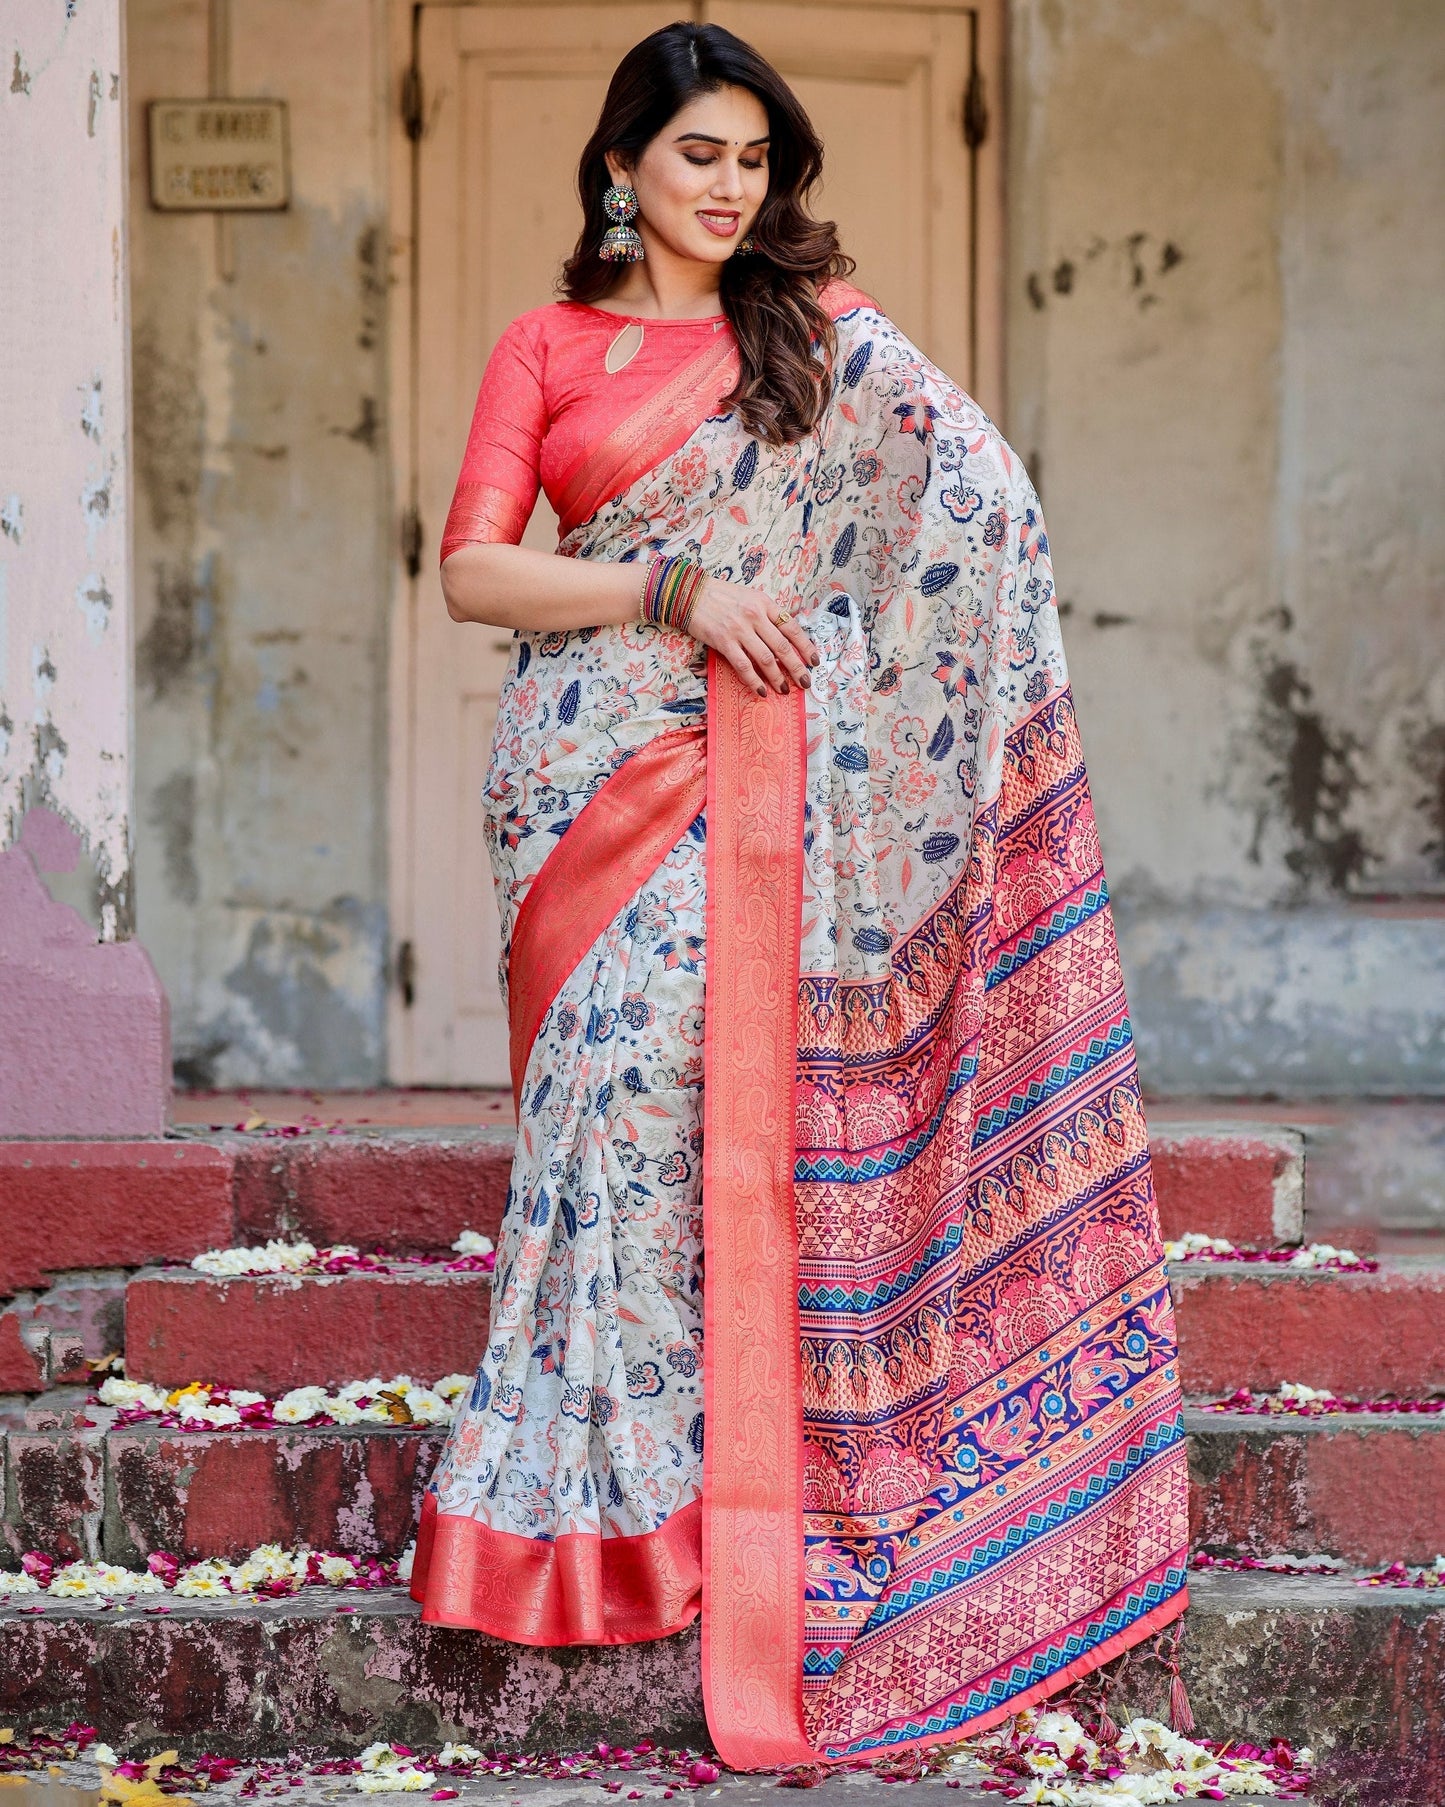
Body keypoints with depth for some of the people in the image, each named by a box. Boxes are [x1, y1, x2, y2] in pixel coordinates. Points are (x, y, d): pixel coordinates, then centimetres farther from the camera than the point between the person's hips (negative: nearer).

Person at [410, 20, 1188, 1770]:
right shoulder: (547, 347, 11)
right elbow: (473, 571, 2)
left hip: (760, 774, 0)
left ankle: (731, 1478, 0)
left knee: (741, 1091, -7)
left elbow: (972, 492, -3)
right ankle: (600, 1488, 3)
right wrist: (674, 593, -10)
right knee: (619, 1082, -5)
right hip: (597, 762, 0)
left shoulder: (824, 326, 10)